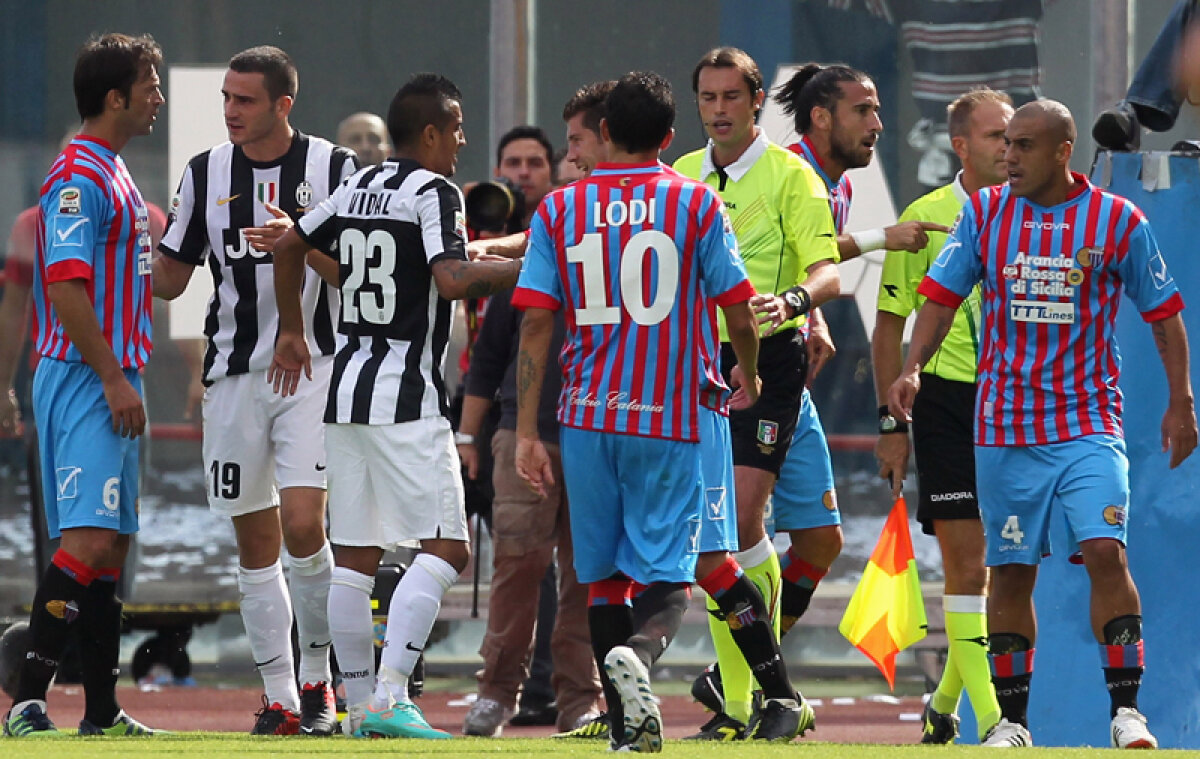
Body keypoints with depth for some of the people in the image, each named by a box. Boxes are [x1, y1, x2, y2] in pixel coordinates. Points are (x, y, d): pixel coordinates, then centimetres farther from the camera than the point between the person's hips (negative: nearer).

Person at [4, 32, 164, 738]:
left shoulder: (113, 176, 19)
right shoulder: (80, 178, -13)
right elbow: (65, 286, -20)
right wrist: (113, 378, -21)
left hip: (111, 382, 10)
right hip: (84, 380, -10)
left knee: (109, 549, 10)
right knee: (88, 542, -18)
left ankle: (103, 711, 13)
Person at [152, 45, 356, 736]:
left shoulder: (334, 168, -2)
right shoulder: (206, 174, 8)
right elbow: (170, 280, 11)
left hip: (314, 368, -4)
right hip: (236, 371, 4)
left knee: (303, 524, -16)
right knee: (255, 542, 4)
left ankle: (317, 678, 2)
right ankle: (279, 698, 10)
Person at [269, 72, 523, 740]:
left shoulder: (358, 189, 14)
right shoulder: (435, 192, -8)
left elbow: (290, 246, 25)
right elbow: (452, 278, -23)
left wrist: (293, 330, 36)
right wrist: (527, 266, -13)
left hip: (348, 389, 8)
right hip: (407, 398, -8)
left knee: (355, 557, 10)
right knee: (447, 549, -8)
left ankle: (361, 705, 12)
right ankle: (389, 695, -19)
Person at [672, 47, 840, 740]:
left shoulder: (790, 175, -3)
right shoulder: (680, 178, 13)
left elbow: (828, 273, -11)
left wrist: (791, 300, -29)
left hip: (767, 358, -5)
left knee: (740, 520, -15)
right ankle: (735, 702, 7)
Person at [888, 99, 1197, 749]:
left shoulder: (1117, 221, -2)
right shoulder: (985, 213, 4)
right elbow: (942, 297, 4)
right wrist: (912, 368, -12)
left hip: (1089, 421, -2)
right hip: (1004, 423, 2)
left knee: (1105, 551, -17)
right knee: (1009, 571, 4)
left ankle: (1126, 712, -11)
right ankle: (1011, 720, 15)